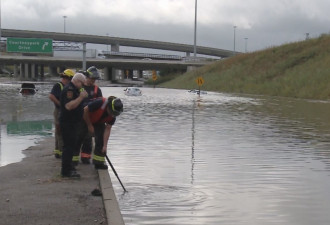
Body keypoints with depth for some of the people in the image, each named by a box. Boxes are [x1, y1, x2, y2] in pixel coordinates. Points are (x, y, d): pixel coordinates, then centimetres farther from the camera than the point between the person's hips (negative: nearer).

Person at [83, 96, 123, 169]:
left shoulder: (113, 115, -21)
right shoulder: (99, 103, -38)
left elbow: (107, 129, -18)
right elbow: (85, 110, -28)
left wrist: (105, 145, -22)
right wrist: (89, 126, -20)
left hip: (99, 123, 5)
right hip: (85, 119, -5)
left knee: (101, 140, -5)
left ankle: (99, 162, 2)